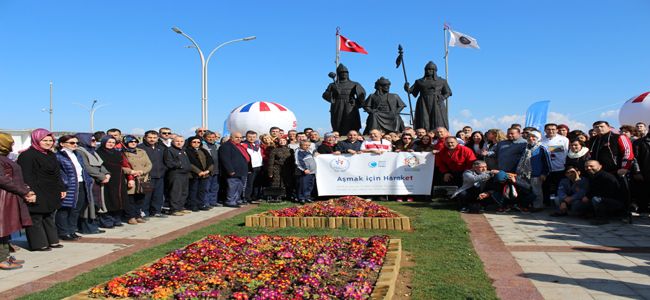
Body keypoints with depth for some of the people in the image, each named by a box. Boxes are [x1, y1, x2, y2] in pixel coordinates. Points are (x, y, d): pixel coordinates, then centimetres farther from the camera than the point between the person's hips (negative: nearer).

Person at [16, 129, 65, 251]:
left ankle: (52, 241, 26)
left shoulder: (51, 155, 13)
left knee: (49, 217, 16)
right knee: (36, 218, 0)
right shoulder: (27, 155, -13)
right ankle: (39, 244, 7)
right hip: (37, 194, -9)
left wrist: (62, 189, 13)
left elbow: (57, 174, 18)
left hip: (51, 194, 9)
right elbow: (26, 176, -19)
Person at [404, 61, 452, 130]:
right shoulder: (419, 82, 16)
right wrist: (407, 89, -12)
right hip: (423, 105, 0)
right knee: (424, 126, -11)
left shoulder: (442, 81, 14)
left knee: (439, 126, -11)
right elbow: (413, 92, 9)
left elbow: (448, 92, 13)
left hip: (436, 105, 0)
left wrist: (442, 98, -6)